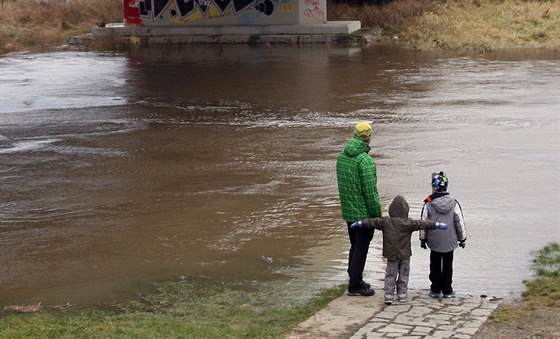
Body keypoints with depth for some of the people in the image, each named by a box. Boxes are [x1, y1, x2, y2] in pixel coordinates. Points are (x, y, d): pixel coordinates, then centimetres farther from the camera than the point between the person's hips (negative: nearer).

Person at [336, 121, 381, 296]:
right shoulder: (365, 160, -22)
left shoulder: (342, 156, 4)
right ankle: (355, 285, 8)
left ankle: (355, 280, 31)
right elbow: (370, 191, -21)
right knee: (361, 249, 2)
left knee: (355, 246, 20)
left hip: (348, 212, 8)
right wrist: (377, 215, -12)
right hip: (363, 213, -8)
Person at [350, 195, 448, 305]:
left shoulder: (385, 222, -6)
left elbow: (372, 222, 0)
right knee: (403, 275, 13)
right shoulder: (408, 223, -11)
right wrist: (436, 225, -3)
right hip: (404, 255, -1)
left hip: (391, 255, 1)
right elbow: (422, 224, -9)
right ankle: (402, 294, 17)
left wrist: (360, 223, 12)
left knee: (390, 275, 7)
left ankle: (389, 295, 2)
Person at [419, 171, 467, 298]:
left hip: (434, 241, -1)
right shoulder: (453, 203, -6)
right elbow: (460, 222, -1)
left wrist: (423, 239, 10)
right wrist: (462, 238, 11)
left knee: (435, 265, 12)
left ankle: (435, 289, 14)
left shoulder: (428, 204, -10)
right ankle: (447, 290, 15)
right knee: (448, 265, 12)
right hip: (450, 242, 1)